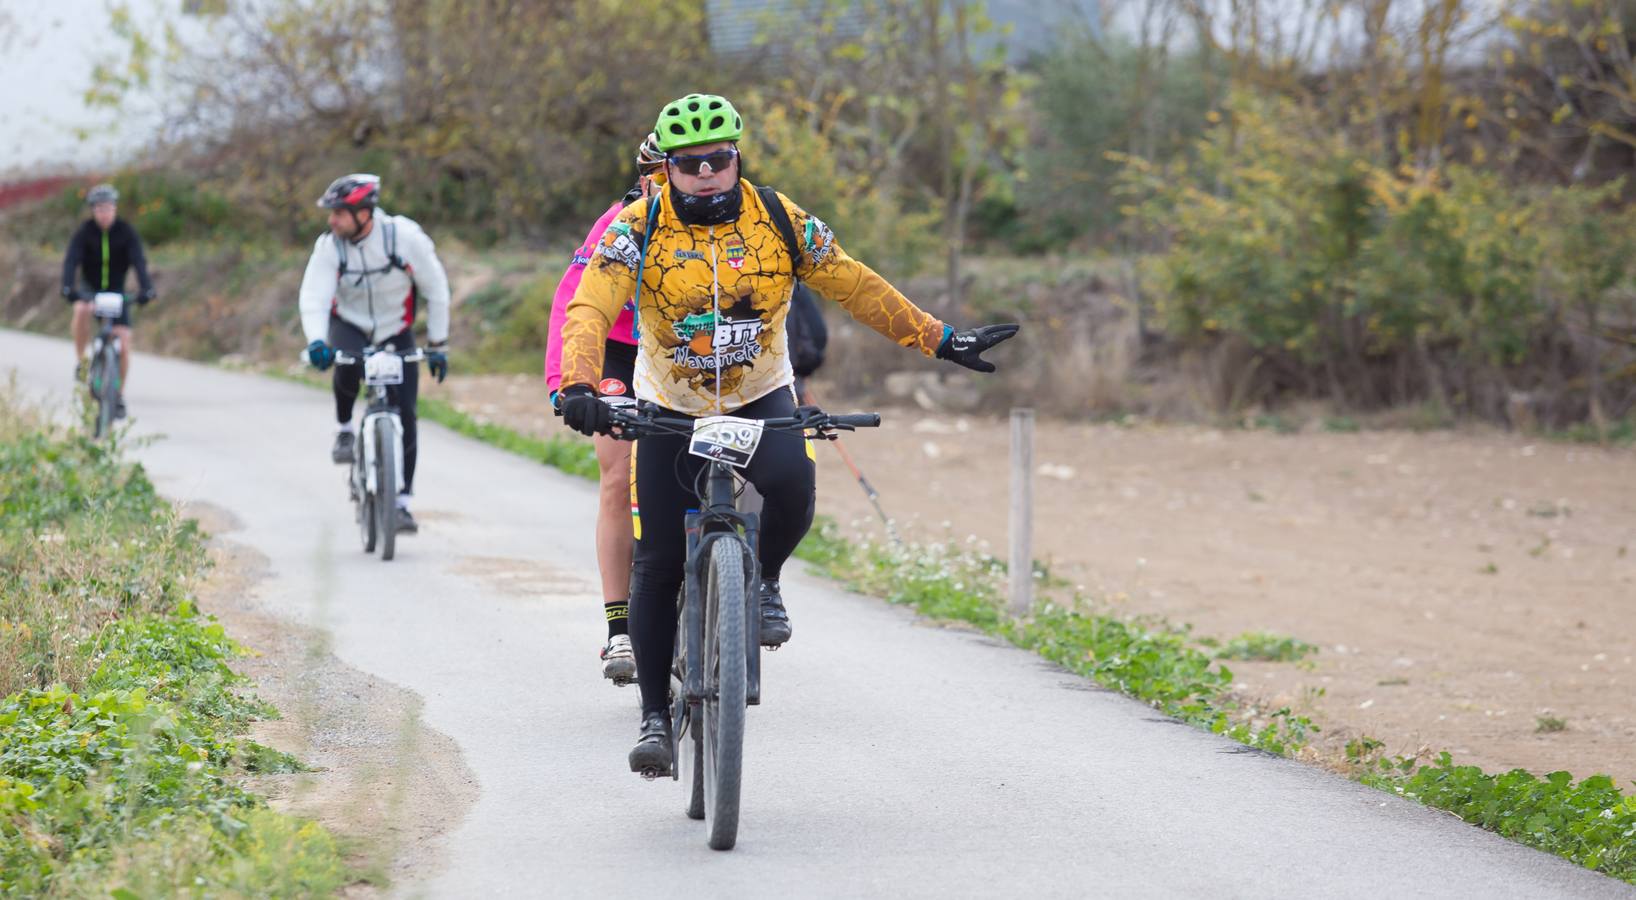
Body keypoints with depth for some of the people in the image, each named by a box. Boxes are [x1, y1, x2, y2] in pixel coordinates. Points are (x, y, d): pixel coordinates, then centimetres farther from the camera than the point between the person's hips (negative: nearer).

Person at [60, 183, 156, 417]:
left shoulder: (125, 232, -12)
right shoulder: (84, 231, -13)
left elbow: (139, 261, -22)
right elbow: (71, 261, -24)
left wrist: (146, 289, -38)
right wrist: (68, 288, -41)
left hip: (116, 291, 1)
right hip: (90, 290, -1)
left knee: (123, 343, -10)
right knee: (82, 310, -37)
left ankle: (119, 396, 5)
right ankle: (80, 361, -17)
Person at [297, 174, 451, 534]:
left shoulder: (405, 237, -21)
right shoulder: (329, 245, -18)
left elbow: (436, 289, -11)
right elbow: (314, 297, -24)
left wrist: (438, 345, -8)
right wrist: (316, 341, -43)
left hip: (396, 333, 0)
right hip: (349, 325, 0)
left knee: (404, 416, -8)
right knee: (347, 364, -36)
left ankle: (402, 503, 0)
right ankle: (344, 430, -10)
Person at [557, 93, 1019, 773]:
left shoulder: (779, 220, -10)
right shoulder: (640, 228, -15)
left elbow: (855, 287, 0)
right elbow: (589, 311, -25)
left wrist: (939, 340, -2)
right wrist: (579, 387, -43)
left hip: (760, 399, 0)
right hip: (671, 409, 0)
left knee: (791, 487, -32)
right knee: (658, 562, -6)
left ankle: (763, 580, 0)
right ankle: (655, 715, 7)